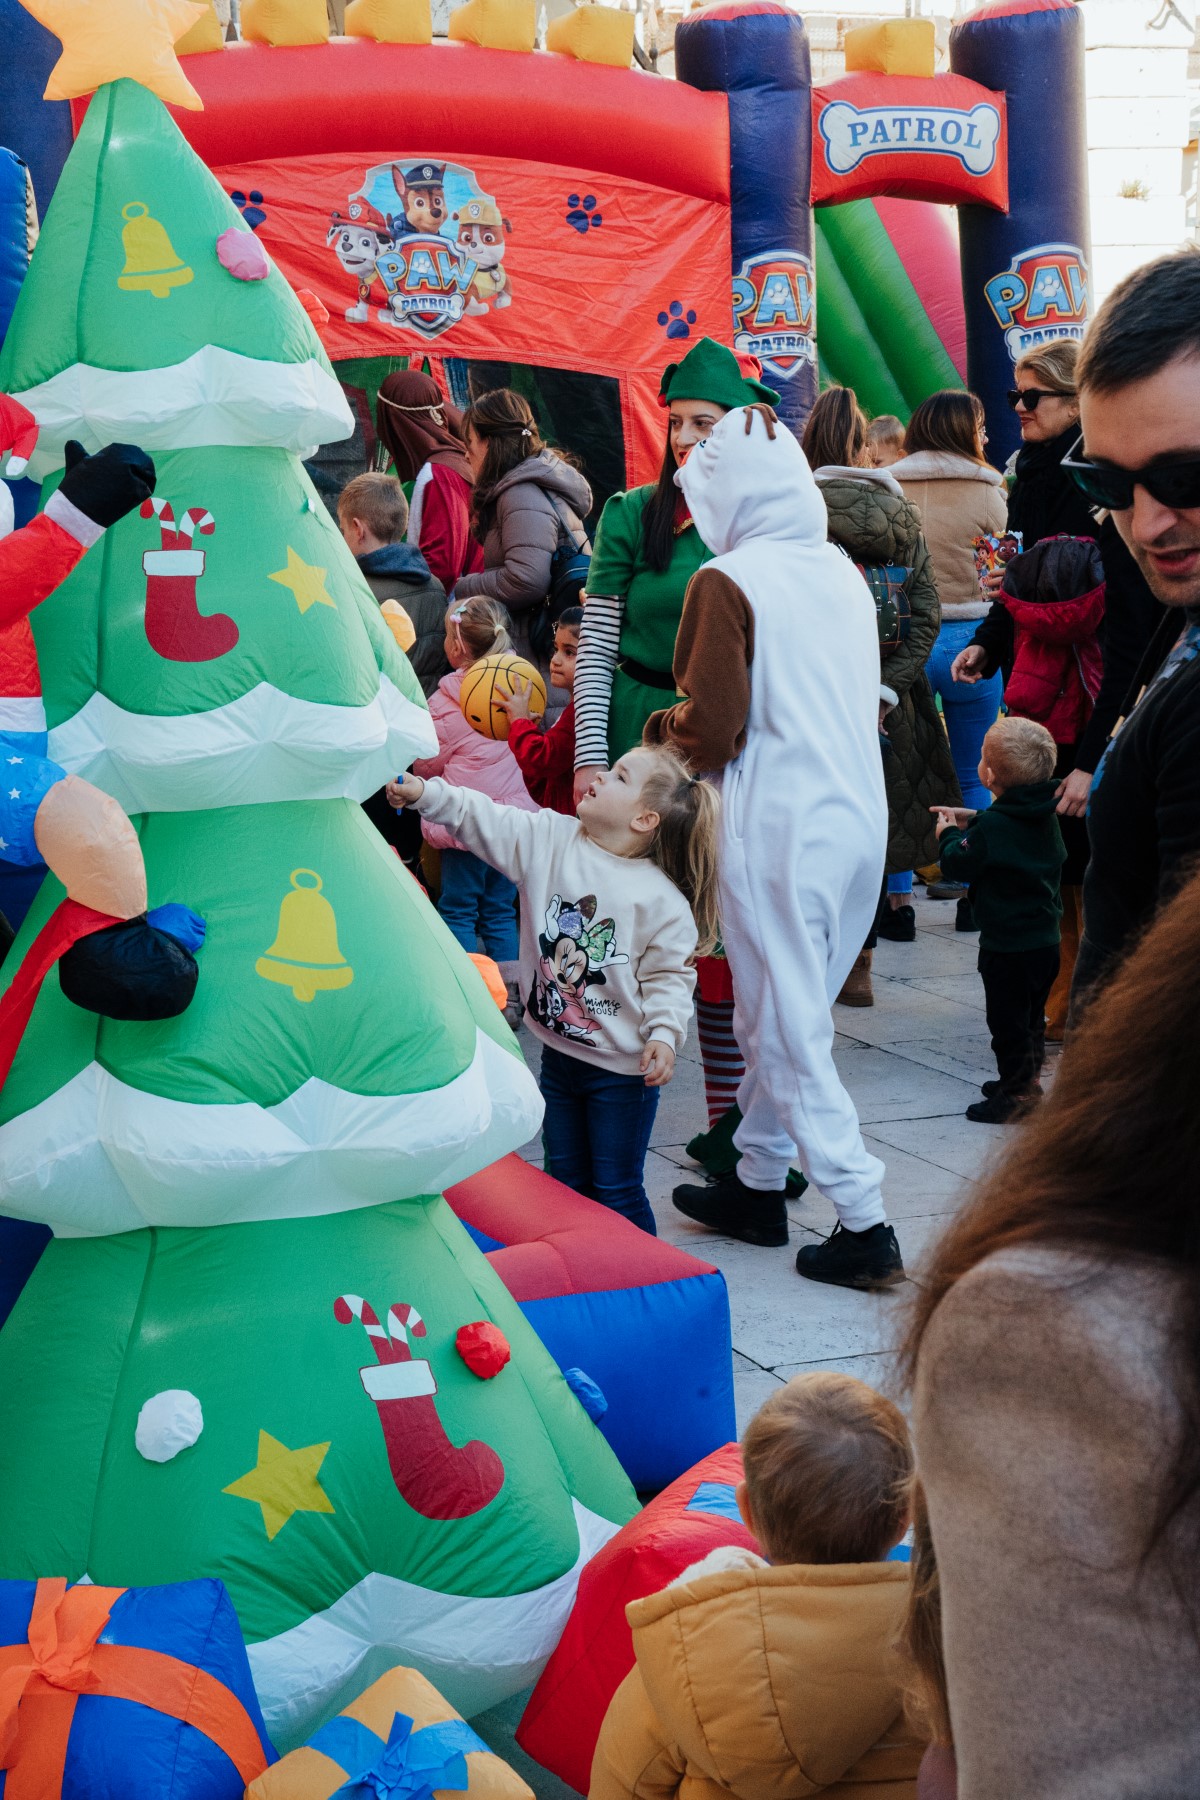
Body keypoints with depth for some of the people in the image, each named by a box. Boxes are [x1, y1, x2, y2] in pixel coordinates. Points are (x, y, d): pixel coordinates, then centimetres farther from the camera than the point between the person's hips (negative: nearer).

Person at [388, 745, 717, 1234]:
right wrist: (426, 794, -16)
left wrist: (664, 1033, -22)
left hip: (622, 1069, -5)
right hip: (558, 1053, 6)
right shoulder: (549, 839, -3)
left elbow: (668, 976, -10)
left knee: (617, 1193, 3)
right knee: (564, 1182, 18)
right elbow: (484, 821, -5)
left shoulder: (662, 899, -15)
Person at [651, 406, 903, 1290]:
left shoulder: (727, 583, -12)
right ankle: (757, 1184, 30)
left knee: (788, 1029, 0)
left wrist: (660, 727, 6)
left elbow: (709, 734, -15)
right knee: (778, 1015, 19)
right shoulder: (844, 572, 9)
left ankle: (865, 1225, -1)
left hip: (780, 832, -7)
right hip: (861, 819, 7)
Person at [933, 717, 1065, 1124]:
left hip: (1008, 945, -8)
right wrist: (972, 822, 21)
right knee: (1031, 1014, 20)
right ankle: (1028, 1078, 31)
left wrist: (949, 835, 7)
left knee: (1008, 1018, 1)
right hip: (1045, 938, 8)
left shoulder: (992, 827, -22)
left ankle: (1017, 1088, 5)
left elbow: (959, 863, -11)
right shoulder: (1044, 816, 3)